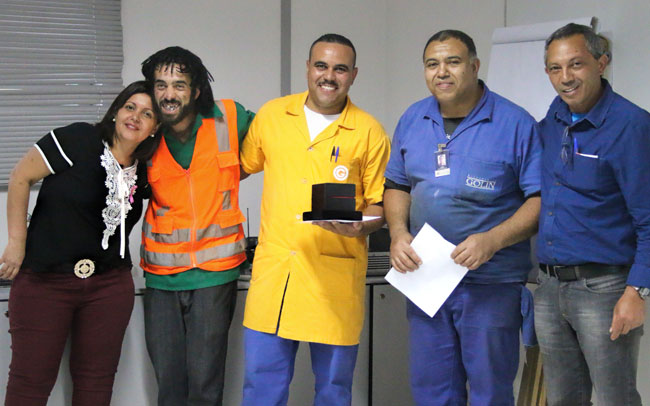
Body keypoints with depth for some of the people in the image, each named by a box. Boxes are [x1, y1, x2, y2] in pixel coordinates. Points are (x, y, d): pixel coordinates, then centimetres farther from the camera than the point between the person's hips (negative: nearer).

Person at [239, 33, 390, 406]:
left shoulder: (369, 133, -1)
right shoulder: (271, 115, 7)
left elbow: (380, 204, 3)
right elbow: (242, 166, 20)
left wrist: (360, 225, -17)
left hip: (336, 275, -2)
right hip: (273, 267, 2)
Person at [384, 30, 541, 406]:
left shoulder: (516, 124, -8)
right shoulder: (412, 121, 8)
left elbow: (540, 198, -9)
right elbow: (397, 186, 16)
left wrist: (492, 240, -22)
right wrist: (398, 233, -3)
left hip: (491, 285, -4)